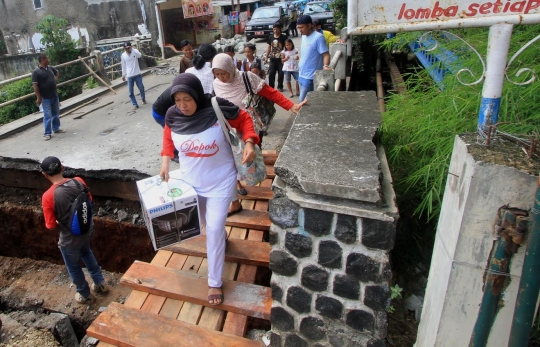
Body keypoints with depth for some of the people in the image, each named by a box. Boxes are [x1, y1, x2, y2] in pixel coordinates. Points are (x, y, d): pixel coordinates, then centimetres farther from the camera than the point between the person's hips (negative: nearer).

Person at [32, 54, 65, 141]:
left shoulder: (50, 68, 7)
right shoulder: (36, 72, -14)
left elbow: (57, 72, 30)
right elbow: (35, 85, -16)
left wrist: (56, 79, 13)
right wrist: (38, 98, -18)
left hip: (55, 96, 7)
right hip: (45, 98, -7)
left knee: (56, 113, 15)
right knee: (48, 115, -5)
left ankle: (56, 128, 31)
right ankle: (47, 133, 2)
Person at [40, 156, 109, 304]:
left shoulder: (48, 196, -27)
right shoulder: (78, 181, -14)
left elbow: (51, 225, -18)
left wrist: (60, 225, 4)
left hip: (70, 238, -5)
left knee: (74, 267, 21)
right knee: (86, 252, 34)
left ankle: (85, 295, 42)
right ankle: (100, 283, 44)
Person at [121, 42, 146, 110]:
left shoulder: (135, 51, -4)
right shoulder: (123, 55, 3)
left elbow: (140, 55, -28)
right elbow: (123, 66, 11)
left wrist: (132, 49, -29)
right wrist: (123, 75, 13)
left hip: (137, 74, -2)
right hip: (129, 76, 2)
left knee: (141, 88, 11)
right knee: (130, 92, 0)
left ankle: (143, 99, 38)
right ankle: (135, 104, 10)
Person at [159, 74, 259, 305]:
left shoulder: (218, 109, -23)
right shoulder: (173, 116, -12)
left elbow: (244, 119, -8)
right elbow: (168, 139, 7)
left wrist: (249, 143, -24)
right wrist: (165, 163, -3)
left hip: (220, 181, -4)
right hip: (190, 181, 4)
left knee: (214, 229, -3)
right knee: (205, 221, 24)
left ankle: (214, 282, 14)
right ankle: (221, 232, 61)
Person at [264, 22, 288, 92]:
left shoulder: (284, 37, -6)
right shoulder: (270, 37, 6)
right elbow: (269, 47, 12)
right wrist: (266, 57, 10)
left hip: (280, 58, -3)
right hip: (272, 59, 3)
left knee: (281, 73, 6)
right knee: (271, 73, 1)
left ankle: (280, 87, 20)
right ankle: (271, 87, 9)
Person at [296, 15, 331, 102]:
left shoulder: (318, 37, -15)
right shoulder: (304, 36, 11)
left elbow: (326, 54, -20)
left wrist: (325, 66, -36)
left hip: (310, 77, -9)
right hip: (301, 75, 9)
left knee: (303, 101, -9)